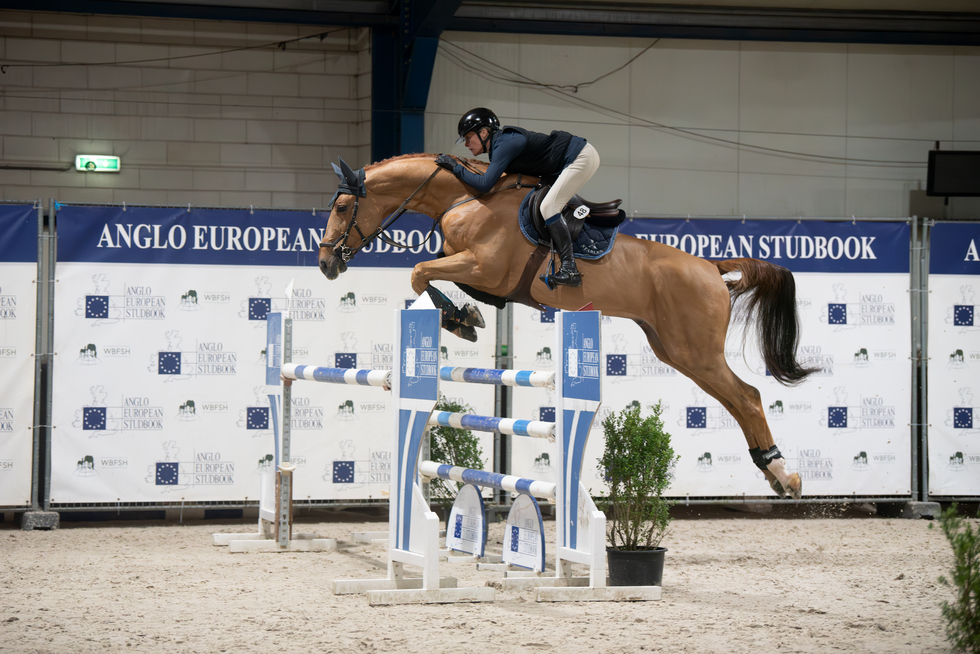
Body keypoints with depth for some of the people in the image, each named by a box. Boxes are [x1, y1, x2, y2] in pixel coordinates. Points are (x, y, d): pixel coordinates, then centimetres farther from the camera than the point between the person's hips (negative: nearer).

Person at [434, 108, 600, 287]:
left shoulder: (504, 145, -21)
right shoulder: (503, 140, 9)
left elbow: (484, 184, -27)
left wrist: (456, 168, -18)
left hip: (581, 157, -10)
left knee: (548, 207, -18)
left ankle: (570, 270, -21)